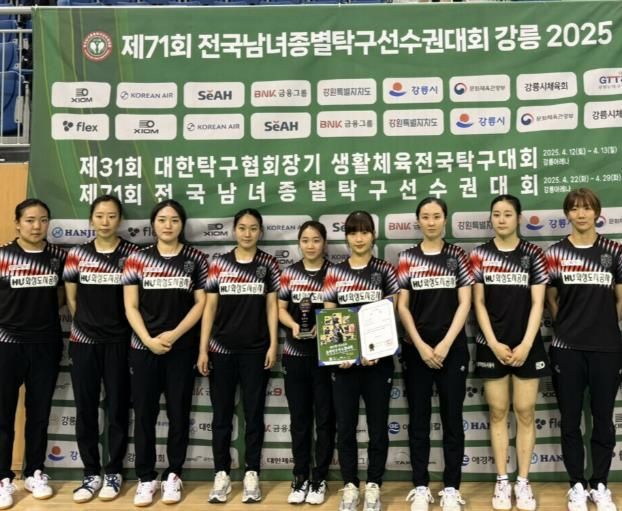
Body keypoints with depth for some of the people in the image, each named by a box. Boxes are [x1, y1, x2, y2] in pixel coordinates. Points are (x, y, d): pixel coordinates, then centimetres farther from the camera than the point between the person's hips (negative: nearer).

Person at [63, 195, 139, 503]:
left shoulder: (132, 254, -2)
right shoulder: (76, 255, 4)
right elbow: (71, 299, 10)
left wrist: (118, 326, 0)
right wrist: (89, 324, 9)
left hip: (119, 342, -2)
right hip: (83, 342, 2)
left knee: (117, 408, 6)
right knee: (85, 409, 6)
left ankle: (113, 472, 19)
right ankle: (91, 474, 19)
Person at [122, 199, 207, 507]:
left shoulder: (196, 259, 2)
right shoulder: (137, 259, 3)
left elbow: (201, 303, -1)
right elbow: (130, 306, 1)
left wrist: (173, 335, -11)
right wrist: (148, 339, -11)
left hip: (182, 348, 0)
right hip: (144, 348, 1)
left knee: (178, 412, 7)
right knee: (144, 413, 5)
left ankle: (173, 475, 21)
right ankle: (146, 478, 18)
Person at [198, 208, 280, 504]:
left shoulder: (268, 264, 2)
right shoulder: (219, 264, 2)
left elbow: (272, 306, 2)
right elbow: (210, 307, 2)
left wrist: (273, 345, -5)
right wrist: (203, 349, -2)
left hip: (255, 350, -1)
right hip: (221, 350, 1)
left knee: (254, 412, 7)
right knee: (222, 414, 8)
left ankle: (251, 474, 17)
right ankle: (221, 474, 18)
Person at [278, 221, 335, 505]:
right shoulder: (290, 273, 6)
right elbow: (281, 309, 6)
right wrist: (293, 325, -15)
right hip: (295, 354, 2)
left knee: (324, 417, 5)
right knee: (299, 418, 10)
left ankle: (319, 479, 17)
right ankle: (300, 478, 21)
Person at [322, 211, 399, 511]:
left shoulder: (385, 271, 1)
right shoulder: (334, 273, 6)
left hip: (378, 360, -1)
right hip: (344, 362, 1)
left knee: (378, 425, 7)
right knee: (345, 426, 7)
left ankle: (373, 486, 21)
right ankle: (350, 485, 21)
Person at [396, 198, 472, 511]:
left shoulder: (457, 256, 3)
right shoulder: (407, 258, 3)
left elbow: (464, 303, -2)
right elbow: (402, 307, 0)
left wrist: (446, 344, -10)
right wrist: (421, 345, -9)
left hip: (452, 348, 0)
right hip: (416, 349, 0)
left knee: (452, 418, 5)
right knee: (419, 419, 6)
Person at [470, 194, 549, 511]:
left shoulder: (533, 254, 1)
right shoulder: (480, 255, 1)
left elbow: (538, 303, -2)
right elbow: (478, 303, 0)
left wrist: (526, 345, -11)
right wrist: (494, 344, -9)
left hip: (527, 345, 0)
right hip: (492, 346, 0)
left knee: (525, 414, 5)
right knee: (498, 413, 6)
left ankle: (523, 482, 16)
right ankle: (502, 481, 16)